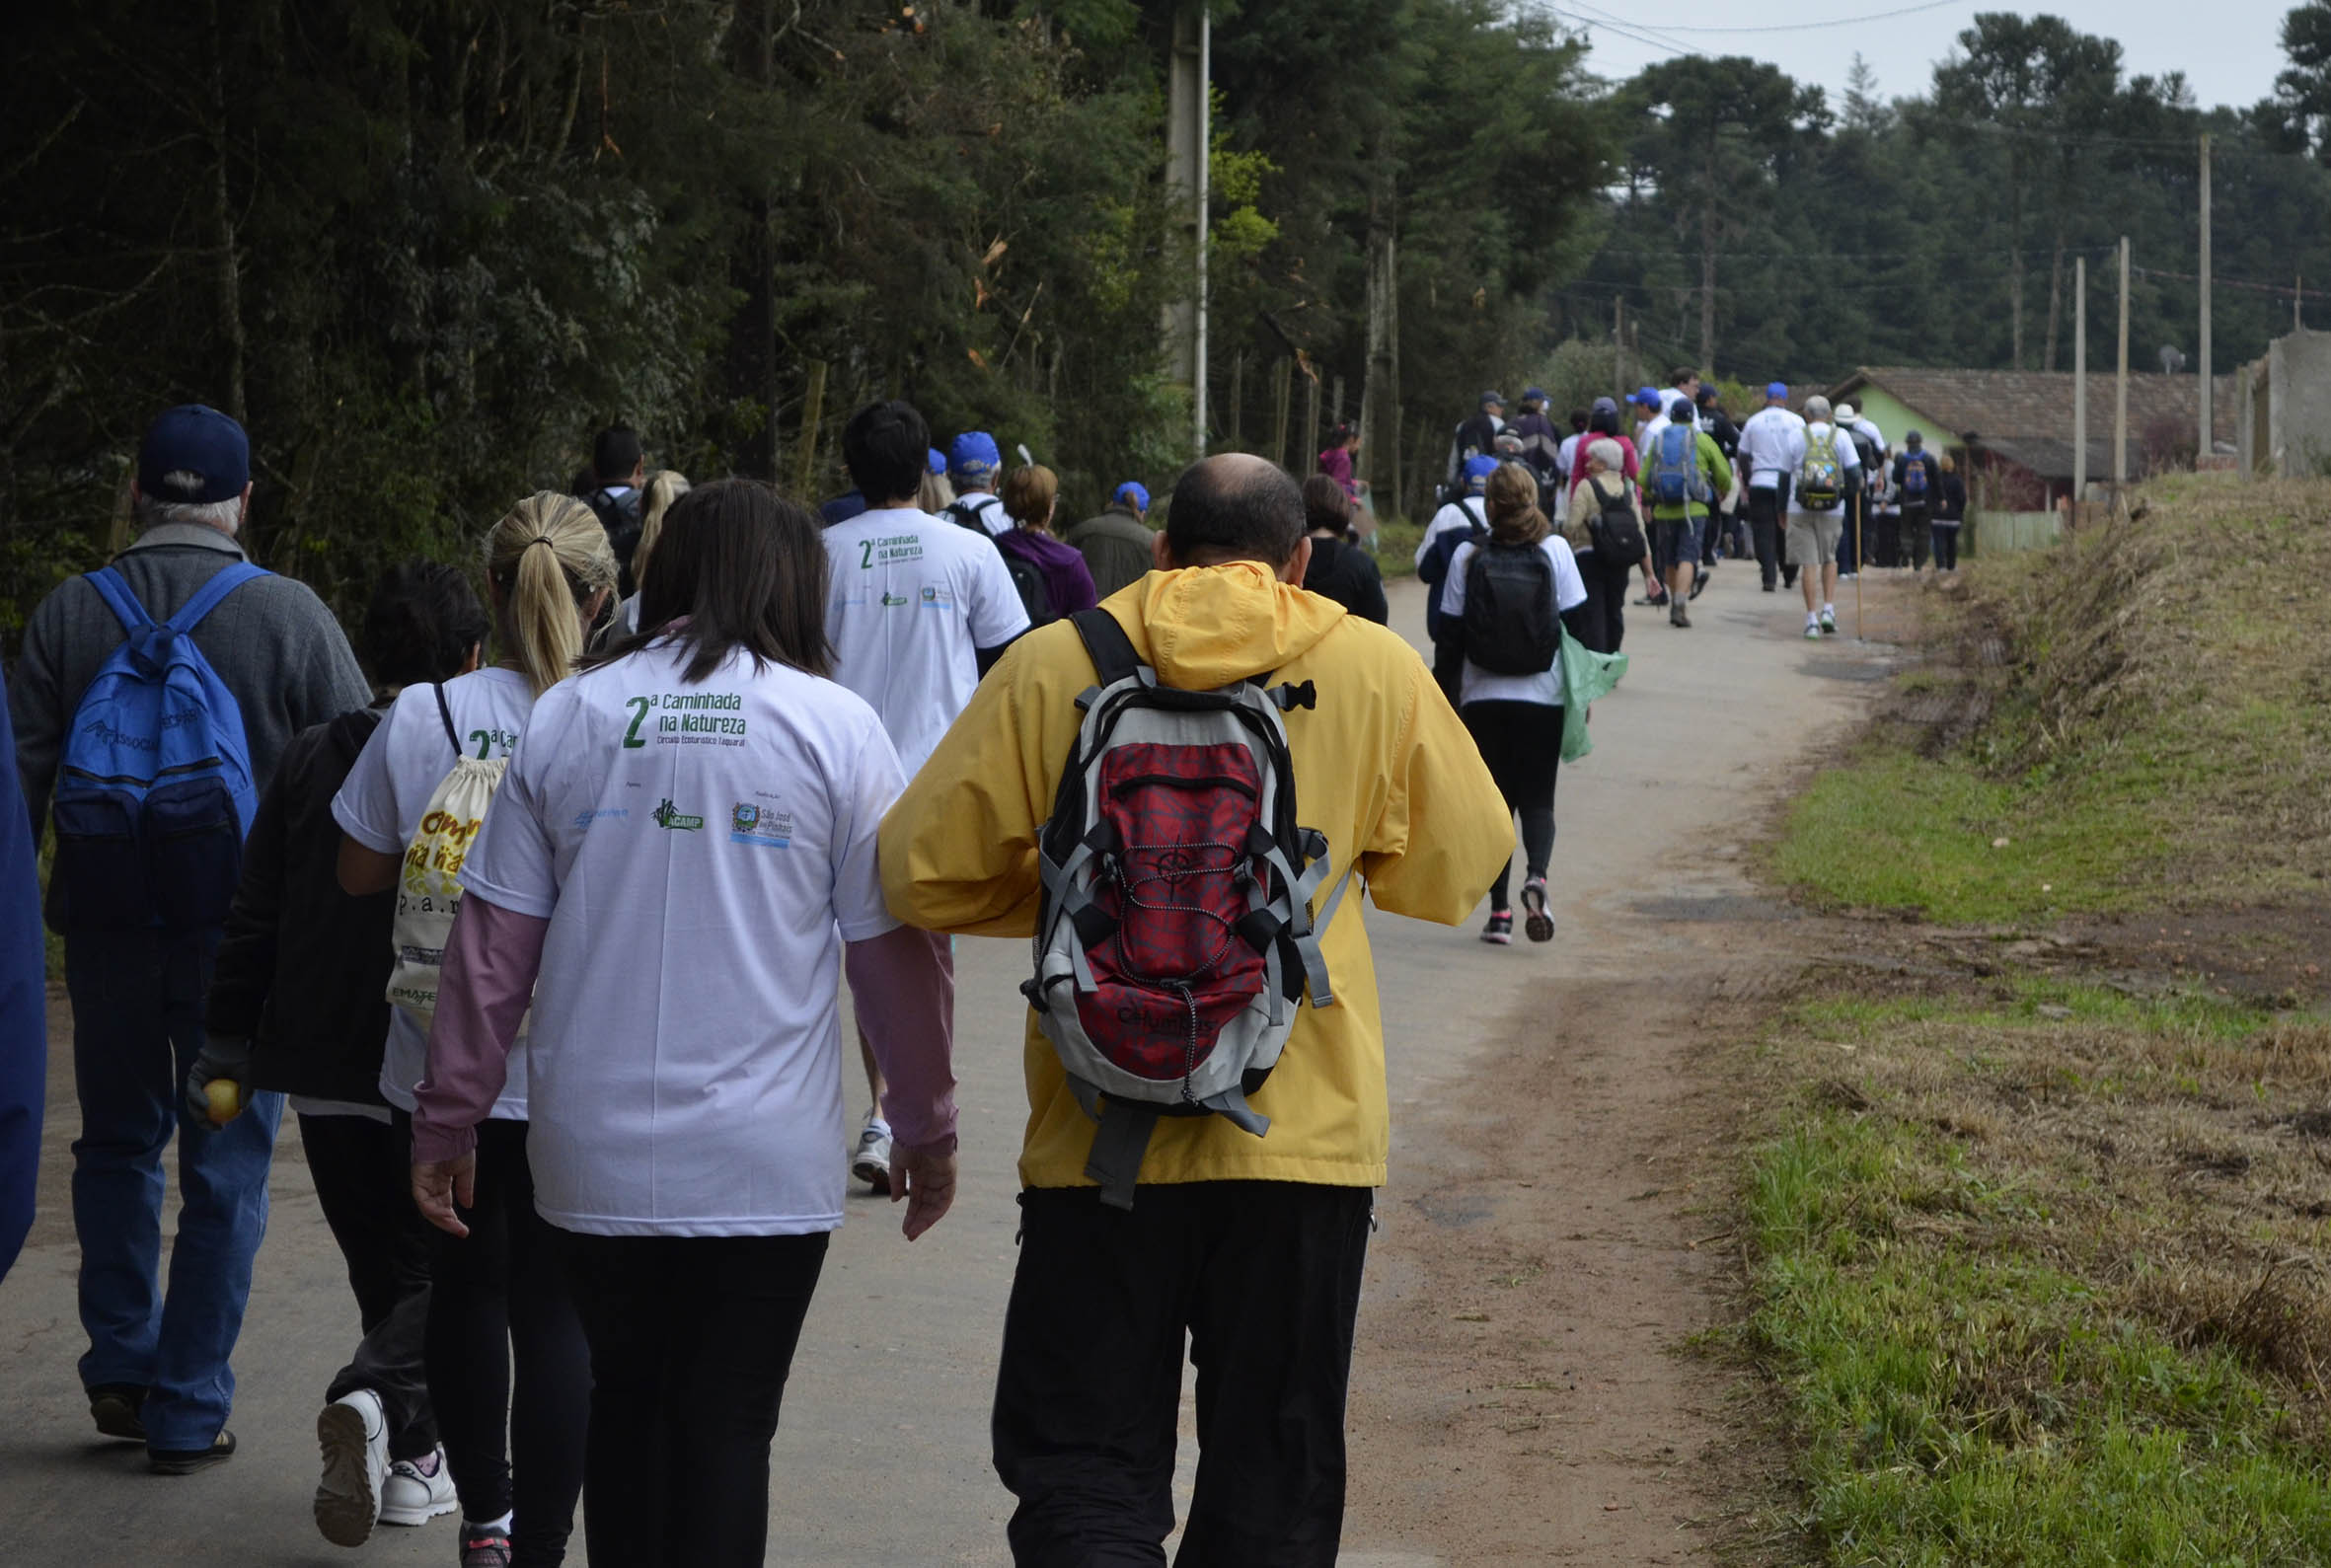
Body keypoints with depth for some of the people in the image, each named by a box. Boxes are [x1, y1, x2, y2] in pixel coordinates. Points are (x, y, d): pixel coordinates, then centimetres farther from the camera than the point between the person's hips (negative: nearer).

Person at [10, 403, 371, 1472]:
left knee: (118, 1143, 20)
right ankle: (187, 1412, 9)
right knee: (225, 1167, 6)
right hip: (243, 931, -2)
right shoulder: (290, 617, -8)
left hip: (105, 928, 2)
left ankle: (121, 1366, 20)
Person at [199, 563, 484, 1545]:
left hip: (326, 1068, 4)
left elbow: (254, 917, 5)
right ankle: (378, 1395, -20)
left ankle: (411, 1457, 18)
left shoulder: (309, 760, 2)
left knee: (385, 1266, 16)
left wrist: (231, 1038, 12)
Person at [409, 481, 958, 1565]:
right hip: (763, 1164, -2)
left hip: (594, 1154, 2)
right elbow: (895, 949, -1)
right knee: (727, 1426, 4)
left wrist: (447, 1119, 9)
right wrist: (926, 1130, 10)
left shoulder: (564, 717, 4)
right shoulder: (835, 727, -3)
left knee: (625, 1400, 18)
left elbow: (492, 945, 2)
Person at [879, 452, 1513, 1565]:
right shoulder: (1376, 669, 1)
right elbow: (1458, 870, 12)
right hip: (1303, 1135, 1)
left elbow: (922, 871, 2)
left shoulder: (1052, 666, 0)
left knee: (1083, 1471, 4)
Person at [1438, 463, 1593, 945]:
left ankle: (1499, 911, 4)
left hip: (1483, 697, 0)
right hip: (1544, 694, 0)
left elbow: (1452, 628, -2)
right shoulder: (1554, 549, -3)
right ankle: (1536, 877, -21)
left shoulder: (1468, 556, -4)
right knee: (1537, 799, 8)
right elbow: (1576, 620, -1)